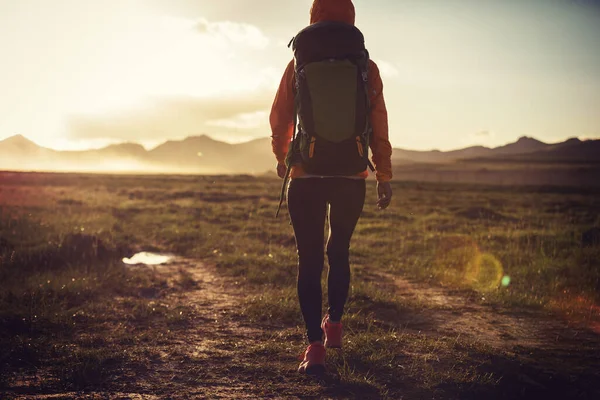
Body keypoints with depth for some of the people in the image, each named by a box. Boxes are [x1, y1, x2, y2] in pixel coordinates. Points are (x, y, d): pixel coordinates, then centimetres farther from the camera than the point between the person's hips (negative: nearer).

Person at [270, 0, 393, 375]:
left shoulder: (299, 65, 0)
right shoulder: (367, 68, 0)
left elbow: (280, 118, 8)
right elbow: (379, 129, 1)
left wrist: (282, 158, 26)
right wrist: (385, 178, 10)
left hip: (306, 177, -1)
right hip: (352, 178, 1)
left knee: (310, 259, 2)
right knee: (339, 251, 21)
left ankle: (316, 345, -6)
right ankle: (334, 324, 33)